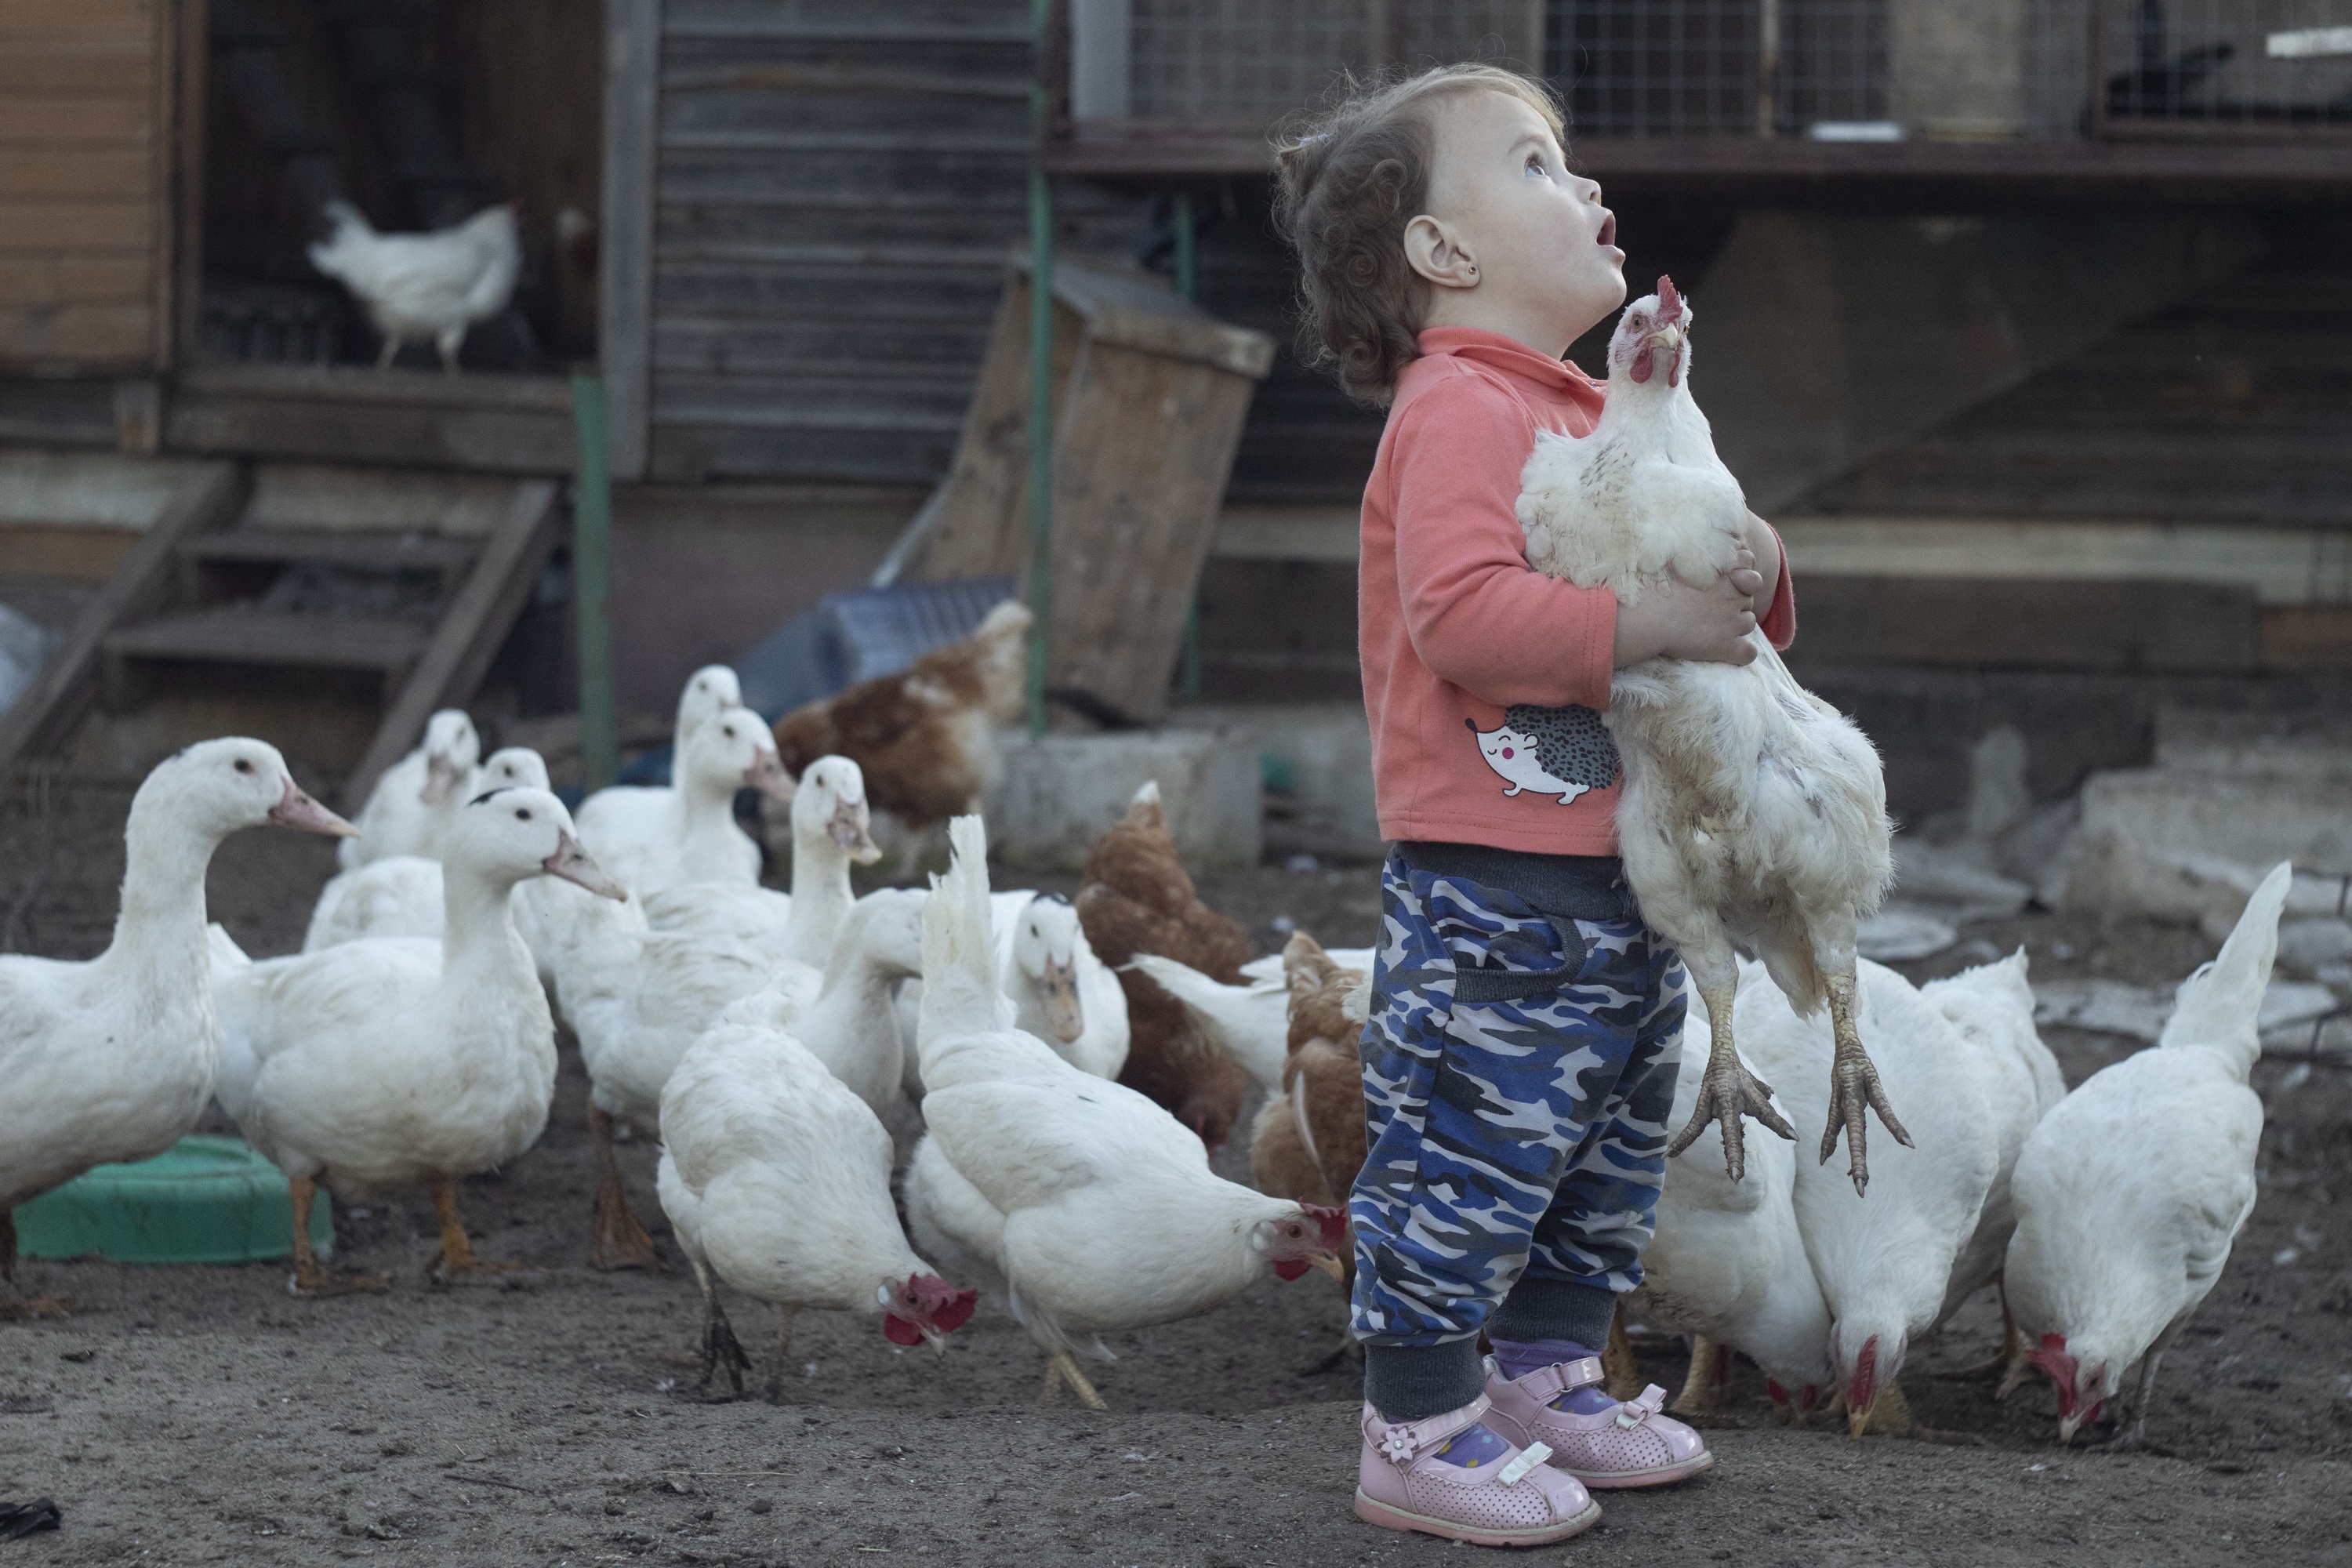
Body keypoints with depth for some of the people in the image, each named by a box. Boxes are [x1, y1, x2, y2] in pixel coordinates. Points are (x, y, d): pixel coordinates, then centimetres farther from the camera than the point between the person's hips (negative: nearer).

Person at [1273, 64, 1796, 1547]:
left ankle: (1547, 1381, 33)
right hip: (1492, 884, -10)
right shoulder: (1458, 410, -15)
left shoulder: (1589, 414, 16)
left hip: (1618, 882, 10)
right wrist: (1643, 623, -27)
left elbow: (1671, 575, 24)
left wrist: (1748, 569, 2)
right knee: (1471, 1153, -5)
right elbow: (1462, 612, -27)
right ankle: (1418, 1434, 4)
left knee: (1612, 1153, 19)